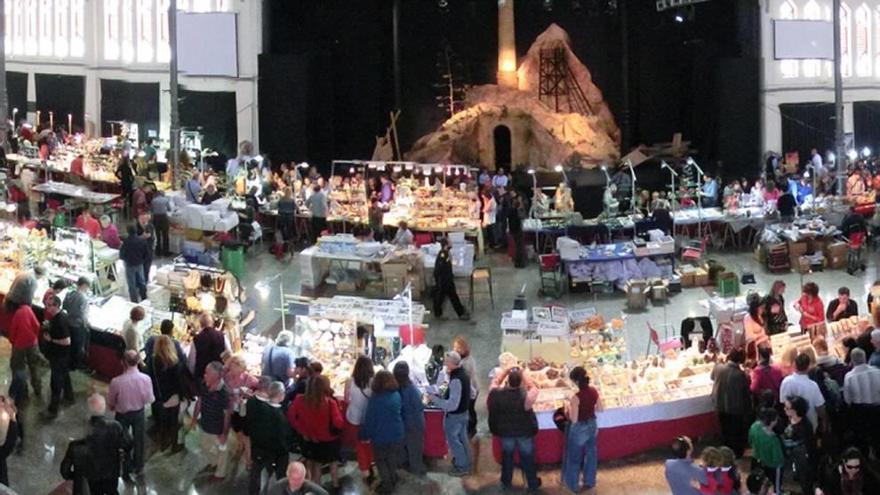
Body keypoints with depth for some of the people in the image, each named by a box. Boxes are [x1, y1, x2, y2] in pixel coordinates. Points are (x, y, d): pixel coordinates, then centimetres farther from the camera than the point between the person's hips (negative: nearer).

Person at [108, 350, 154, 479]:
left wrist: (113, 408, 11)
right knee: (138, 440, 25)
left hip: (122, 414, -2)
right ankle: (138, 467, 43)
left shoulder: (116, 382, -31)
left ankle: (127, 469, 39)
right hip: (139, 413, 2)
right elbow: (149, 399, -12)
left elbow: (110, 402, -14)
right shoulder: (146, 379, -27)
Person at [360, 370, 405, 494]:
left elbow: (369, 419, -17)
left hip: (381, 436, -6)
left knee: (381, 460, 13)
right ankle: (392, 480, 37)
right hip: (397, 434, 6)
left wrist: (365, 435, -4)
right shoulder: (396, 395, -4)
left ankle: (387, 485, 19)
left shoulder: (375, 399, -23)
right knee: (392, 458, 23)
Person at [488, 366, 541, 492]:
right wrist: (523, 375, -11)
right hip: (525, 432, -2)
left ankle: (505, 483, 40)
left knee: (507, 457, 24)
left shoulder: (497, 394, -26)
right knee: (528, 458, 19)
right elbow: (534, 388, -10)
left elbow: (495, 382, -4)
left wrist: (506, 370, -4)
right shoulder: (526, 396, -32)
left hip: (506, 432, 2)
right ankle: (532, 484, 37)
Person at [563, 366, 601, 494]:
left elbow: (573, 419, -24)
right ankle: (590, 483, 40)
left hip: (579, 429, -6)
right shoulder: (594, 391, -11)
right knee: (591, 454, 23)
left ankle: (573, 485, 33)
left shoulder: (576, 397, -30)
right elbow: (599, 409, 3)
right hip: (592, 426, 6)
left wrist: (568, 406, -10)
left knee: (575, 457, 16)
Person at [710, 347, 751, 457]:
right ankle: (737, 453, 31)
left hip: (721, 406, 4)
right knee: (738, 431, 18)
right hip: (736, 408, -4)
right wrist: (748, 409, -1)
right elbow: (747, 393, -17)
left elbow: (713, 378, 8)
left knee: (726, 430, 23)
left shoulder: (718, 368, -17)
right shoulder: (741, 375, -28)